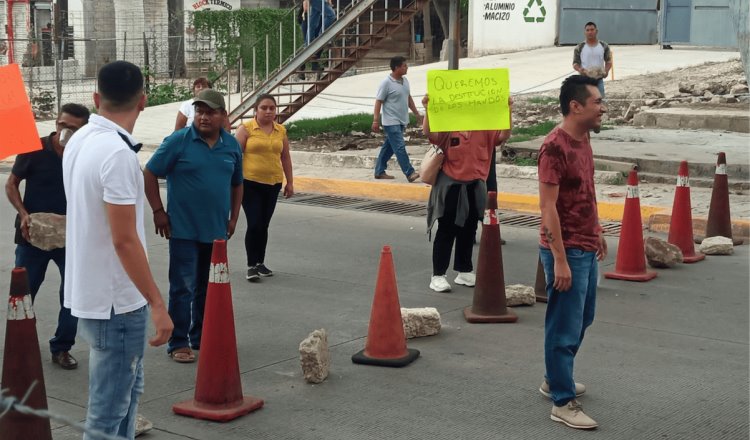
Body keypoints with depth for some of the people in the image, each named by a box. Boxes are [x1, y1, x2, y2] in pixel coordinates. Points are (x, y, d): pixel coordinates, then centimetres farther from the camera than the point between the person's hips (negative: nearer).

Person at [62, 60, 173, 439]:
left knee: (127, 385, 23)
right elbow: (124, 239, -24)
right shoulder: (117, 152, -22)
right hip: (115, 299, -10)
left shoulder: (78, 141, 7)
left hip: (88, 290, 10)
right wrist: (157, 303, -21)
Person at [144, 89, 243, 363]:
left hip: (217, 230, 5)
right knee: (183, 288, -1)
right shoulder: (178, 141, -9)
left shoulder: (232, 145, 5)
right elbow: (149, 174, -5)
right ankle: (179, 343, 9)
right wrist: (158, 211, -8)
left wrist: (233, 217, 12)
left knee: (209, 288, 13)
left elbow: (237, 184, 17)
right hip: (184, 230, -5)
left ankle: (201, 337, 26)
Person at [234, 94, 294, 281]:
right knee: (254, 224, -8)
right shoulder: (246, 129, -4)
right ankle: (251, 266, 0)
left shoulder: (281, 131, 8)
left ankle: (260, 263, 22)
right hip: (250, 183, -4)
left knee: (264, 225, 11)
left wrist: (290, 182, 14)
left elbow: (285, 157, 14)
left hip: (273, 184, 4)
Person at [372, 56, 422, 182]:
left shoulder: (405, 81, 9)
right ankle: (410, 173, -11)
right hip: (391, 122, -8)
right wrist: (376, 121, -17)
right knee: (400, 147, -10)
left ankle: (379, 171, 22)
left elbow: (409, 98, 21)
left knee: (389, 147, 14)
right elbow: (378, 102, -14)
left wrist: (416, 113, 20)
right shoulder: (386, 83, -15)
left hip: (401, 121, 8)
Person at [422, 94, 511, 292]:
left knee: (468, 231, 15)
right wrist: (428, 110, -39)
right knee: (446, 231, 0)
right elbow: (429, 133, -24)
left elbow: (504, 135, -11)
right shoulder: (447, 128, -8)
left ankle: (464, 271, 28)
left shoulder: (485, 129, 1)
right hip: (450, 186, -4)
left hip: (475, 187, 4)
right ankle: (438, 275, 4)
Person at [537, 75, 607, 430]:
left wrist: (597, 232, 22)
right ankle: (563, 403, 10)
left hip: (586, 247, 10)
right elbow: (548, 207, -22)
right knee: (565, 328, -1)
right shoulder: (555, 147, -20)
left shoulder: (583, 140, 8)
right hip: (566, 251, -10)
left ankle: (554, 380, 37)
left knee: (582, 320, 21)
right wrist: (560, 259, -22)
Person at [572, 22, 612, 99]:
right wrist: (579, 69, -23)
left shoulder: (604, 46, 4)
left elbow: (608, 61, 10)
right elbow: (575, 63, 1)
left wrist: (606, 70, -12)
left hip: (599, 79, 1)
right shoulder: (579, 48, -1)